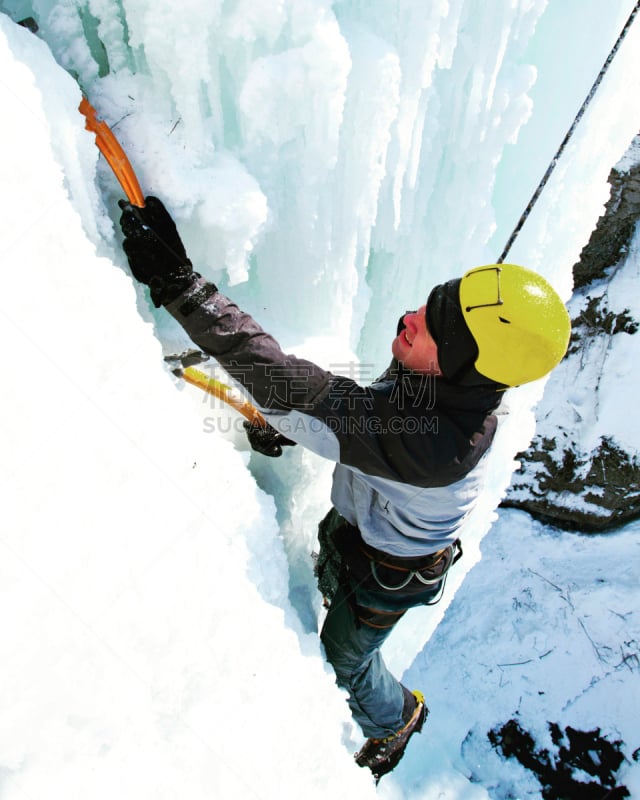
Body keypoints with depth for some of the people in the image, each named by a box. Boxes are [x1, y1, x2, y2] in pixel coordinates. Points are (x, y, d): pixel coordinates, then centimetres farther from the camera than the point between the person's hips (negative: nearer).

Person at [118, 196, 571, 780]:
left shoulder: (435, 445, -47)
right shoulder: (449, 381, -20)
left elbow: (300, 391, -50)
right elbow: (366, 407, -1)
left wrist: (179, 284, -50)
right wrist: (287, 428, -12)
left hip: (384, 575, -7)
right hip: (354, 522, 8)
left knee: (345, 660, 23)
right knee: (328, 588, 35)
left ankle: (397, 719, 59)